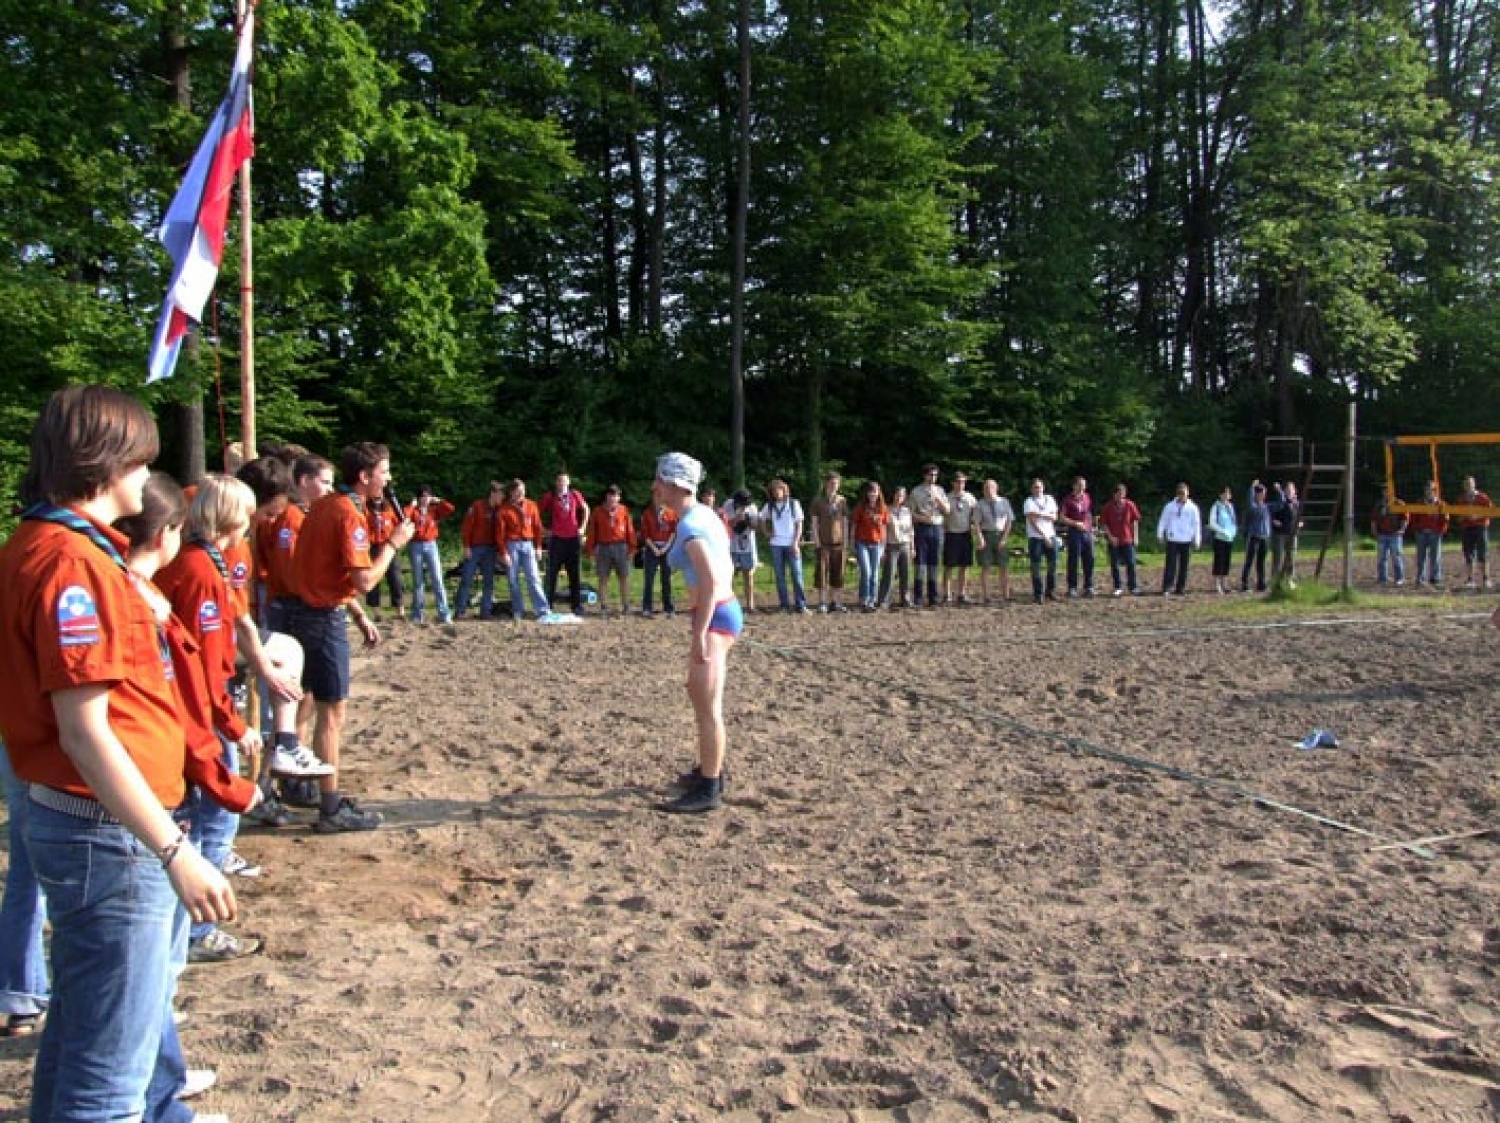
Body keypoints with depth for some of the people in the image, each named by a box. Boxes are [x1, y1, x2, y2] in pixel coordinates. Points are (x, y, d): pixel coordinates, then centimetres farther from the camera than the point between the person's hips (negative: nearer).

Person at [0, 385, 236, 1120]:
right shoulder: (73, 562, -20)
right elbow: (85, 732, -23)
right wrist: (176, 852, -23)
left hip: (75, 820, 10)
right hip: (109, 832, -10)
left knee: (80, 1028, 24)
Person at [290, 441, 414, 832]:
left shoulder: (326, 505, 12)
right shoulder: (349, 514, -18)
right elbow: (365, 581, -23)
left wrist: (360, 616, 17)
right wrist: (394, 543, -10)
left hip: (310, 610, 10)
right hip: (326, 619, -10)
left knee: (325, 707, 16)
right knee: (333, 712, -3)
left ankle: (330, 796, 26)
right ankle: (332, 810, 4)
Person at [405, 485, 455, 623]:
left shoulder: (435, 510, 8)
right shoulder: (413, 510, 2)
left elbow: (451, 509, -2)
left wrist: (438, 501, 0)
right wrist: (412, 506, -9)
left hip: (431, 545, 1)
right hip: (416, 546, -1)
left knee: (437, 580, -6)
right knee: (418, 581, 5)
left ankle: (444, 614, -7)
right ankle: (417, 614, 11)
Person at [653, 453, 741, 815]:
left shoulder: (689, 524, -17)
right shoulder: (704, 514, 12)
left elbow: (710, 580, -26)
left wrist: (699, 635, -24)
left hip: (714, 616, -11)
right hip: (725, 609, 11)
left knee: (709, 707, -3)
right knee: (699, 693, 23)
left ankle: (708, 790, 5)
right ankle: (709, 770, 36)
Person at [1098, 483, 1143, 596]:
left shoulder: (1130, 505, 1)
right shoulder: (1107, 507, -2)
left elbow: (1135, 521, 7)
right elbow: (1103, 523, 0)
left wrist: (1135, 536, 2)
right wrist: (1110, 536, -10)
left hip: (1127, 540, 1)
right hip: (1113, 541, -1)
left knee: (1131, 564, 0)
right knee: (1114, 565, 3)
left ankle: (1133, 587, 9)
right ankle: (1118, 588, 12)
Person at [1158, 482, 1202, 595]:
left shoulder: (1192, 508, 5)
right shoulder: (1170, 506, 4)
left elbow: (1196, 524, 7)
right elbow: (1163, 521, 7)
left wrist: (1197, 540, 2)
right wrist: (1160, 534, -3)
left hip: (1186, 541, 1)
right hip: (1172, 540, -1)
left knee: (1184, 565, 5)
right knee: (1171, 564, -7)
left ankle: (1180, 588, 12)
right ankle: (1167, 588, -9)